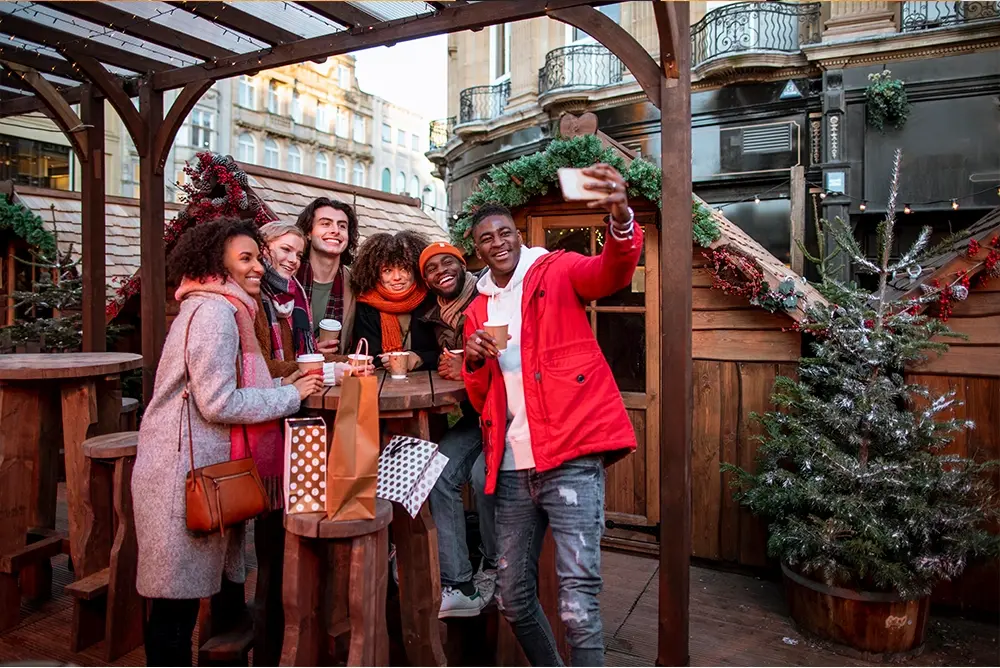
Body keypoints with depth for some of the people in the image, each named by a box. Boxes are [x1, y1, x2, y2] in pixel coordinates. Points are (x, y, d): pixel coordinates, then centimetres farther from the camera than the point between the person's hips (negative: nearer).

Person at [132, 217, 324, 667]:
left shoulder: (224, 309, 15)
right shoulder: (213, 311, -17)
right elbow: (218, 403, -22)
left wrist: (289, 383, 4)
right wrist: (293, 395, -14)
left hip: (207, 467, 10)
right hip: (184, 473, -10)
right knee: (178, 595, 3)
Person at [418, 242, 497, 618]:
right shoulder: (437, 319, 11)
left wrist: (467, 370, -22)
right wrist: (447, 367, 1)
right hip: (474, 414, 7)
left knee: (483, 475, -27)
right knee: (439, 474, -14)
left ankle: (494, 572, 2)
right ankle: (460, 586, -8)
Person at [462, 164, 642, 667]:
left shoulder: (557, 272, 3)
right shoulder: (477, 309, 17)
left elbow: (612, 272, -20)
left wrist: (620, 221, -41)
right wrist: (474, 362, -3)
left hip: (570, 456, -5)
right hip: (512, 466, 6)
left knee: (577, 602, -7)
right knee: (513, 597, 14)